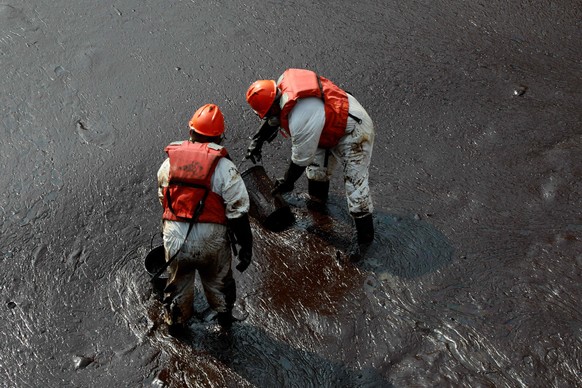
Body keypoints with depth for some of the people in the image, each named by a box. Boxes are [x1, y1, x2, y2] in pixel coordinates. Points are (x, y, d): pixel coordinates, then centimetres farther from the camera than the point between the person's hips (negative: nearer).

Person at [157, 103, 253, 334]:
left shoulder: (170, 161, 1)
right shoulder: (224, 167, -11)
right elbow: (238, 212, -12)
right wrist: (245, 245, -2)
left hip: (175, 237, 2)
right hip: (211, 240, -2)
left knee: (178, 281, 25)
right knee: (218, 281, 23)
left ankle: (176, 321, 47)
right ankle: (224, 319, 46)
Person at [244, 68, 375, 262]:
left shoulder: (301, 120, -37)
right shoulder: (284, 82, -13)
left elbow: (301, 158, -22)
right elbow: (274, 117, 9)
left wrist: (287, 183, -5)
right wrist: (257, 141, 12)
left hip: (354, 134, -10)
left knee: (355, 186, -5)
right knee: (317, 165, 24)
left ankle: (364, 236, 10)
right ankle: (318, 196, 52)